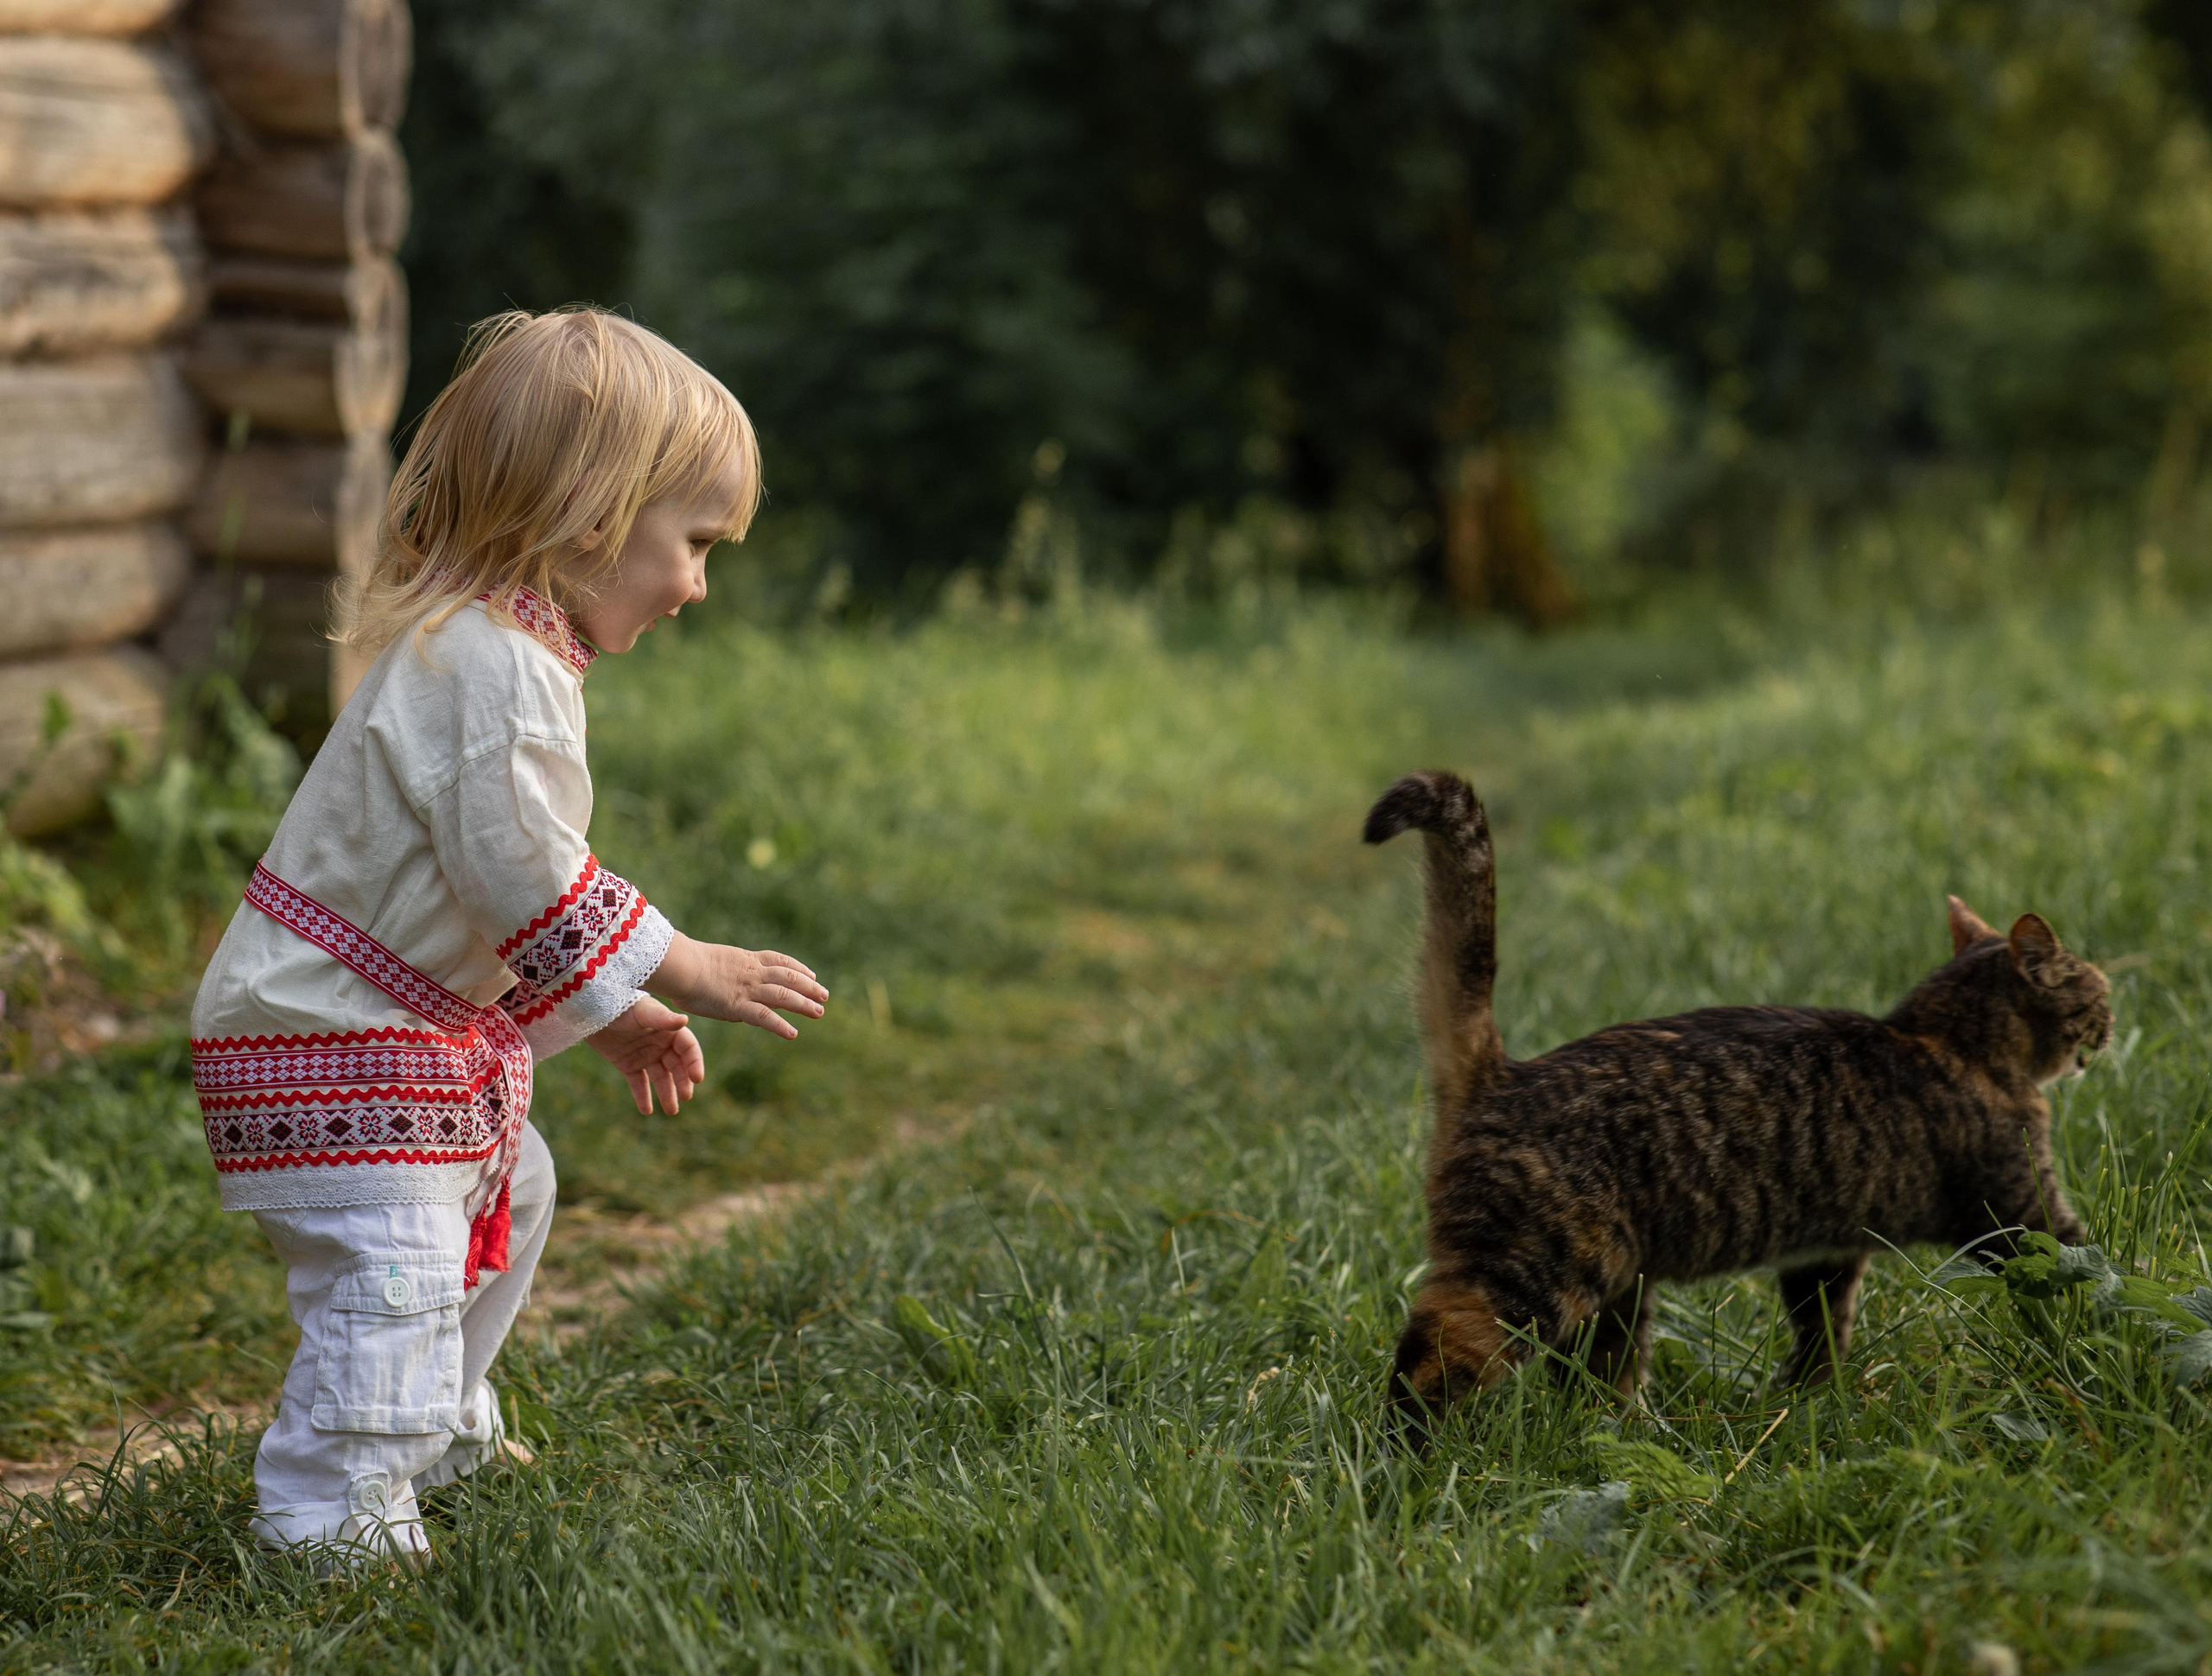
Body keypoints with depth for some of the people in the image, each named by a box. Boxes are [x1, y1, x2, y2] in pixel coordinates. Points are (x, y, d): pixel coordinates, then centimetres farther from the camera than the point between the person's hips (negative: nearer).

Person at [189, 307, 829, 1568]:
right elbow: (528, 882, -27)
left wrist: (611, 1014, 18)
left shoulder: (493, 649, 12)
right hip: (332, 1039, -11)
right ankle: (332, 1511, -11)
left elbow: (508, 887, 20)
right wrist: (687, 969, -19)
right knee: (393, 1271, -15)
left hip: (419, 1024, 11)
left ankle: (438, 1428, 42)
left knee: (507, 1187, 26)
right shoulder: (499, 672, -24)